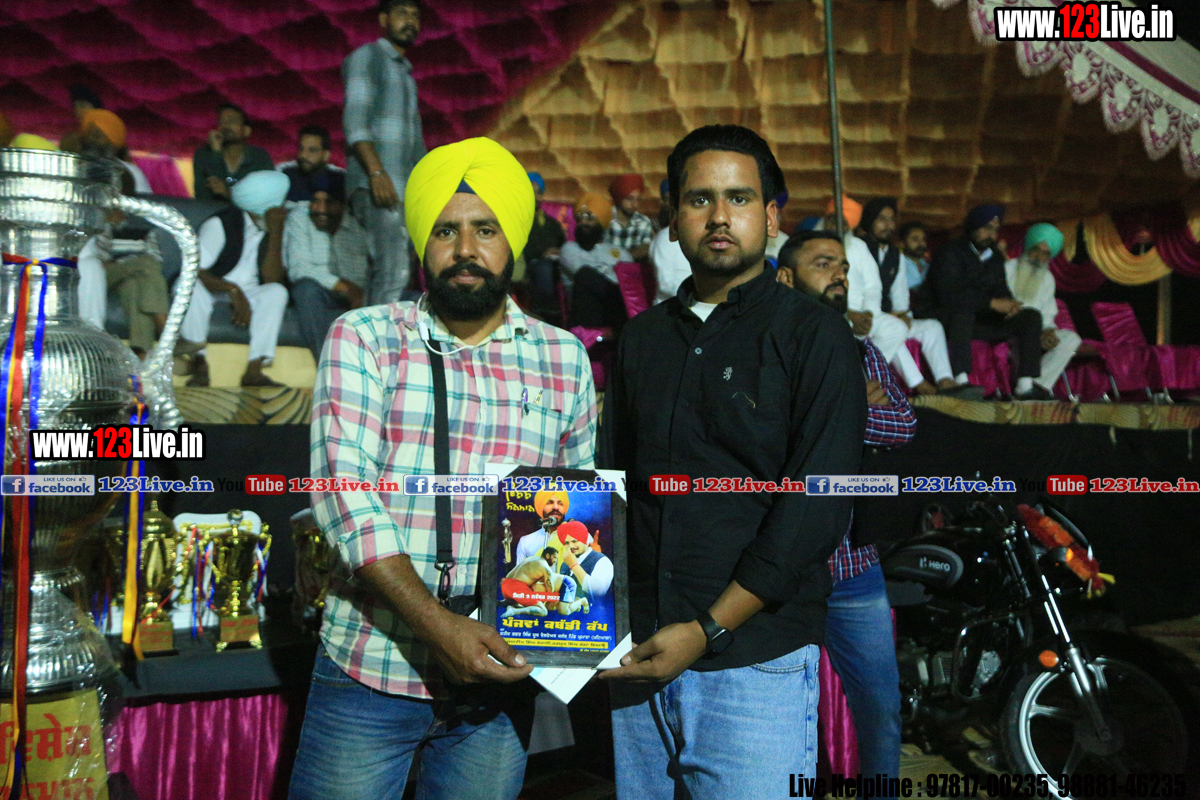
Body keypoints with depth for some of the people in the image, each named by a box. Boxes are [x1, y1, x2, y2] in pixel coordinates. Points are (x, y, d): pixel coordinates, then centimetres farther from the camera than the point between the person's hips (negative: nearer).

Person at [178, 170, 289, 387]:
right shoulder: (221, 223, -11)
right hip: (210, 292, -3)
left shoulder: (273, 230, 3)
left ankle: (254, 370, -32)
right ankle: (198, 362, -25)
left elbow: (271, 278, -12)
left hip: (245, 295, 3)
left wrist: (276, 233, -18)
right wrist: (233, 290, -33)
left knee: (277, 291, -27)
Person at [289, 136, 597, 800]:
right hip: (370, 675, -2)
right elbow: (344, 490, -13)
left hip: (497, 678, 2)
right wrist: (437, 624, -22)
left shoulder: (564, 360, 5)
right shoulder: (363, 338, -2)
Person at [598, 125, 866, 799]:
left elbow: (817, 508, -11)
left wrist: (707, 630, -14)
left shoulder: (814, 335, -3)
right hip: (642, 659, 4)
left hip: (755, 661, -4)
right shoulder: (643, 338, 13)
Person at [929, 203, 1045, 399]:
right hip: (948, 320, -7)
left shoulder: (995, 256, 14)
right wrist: (992, 303, -28)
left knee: (1031, 317, -7)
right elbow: (947, 293, -25)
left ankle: (1025, 386, -16)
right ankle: (960, 381, -45)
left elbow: (1000, 289, 12)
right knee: (963, 310, -40)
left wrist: (1010, 304, -14)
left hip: (982, 320, 7)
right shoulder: (951, 251, -11)